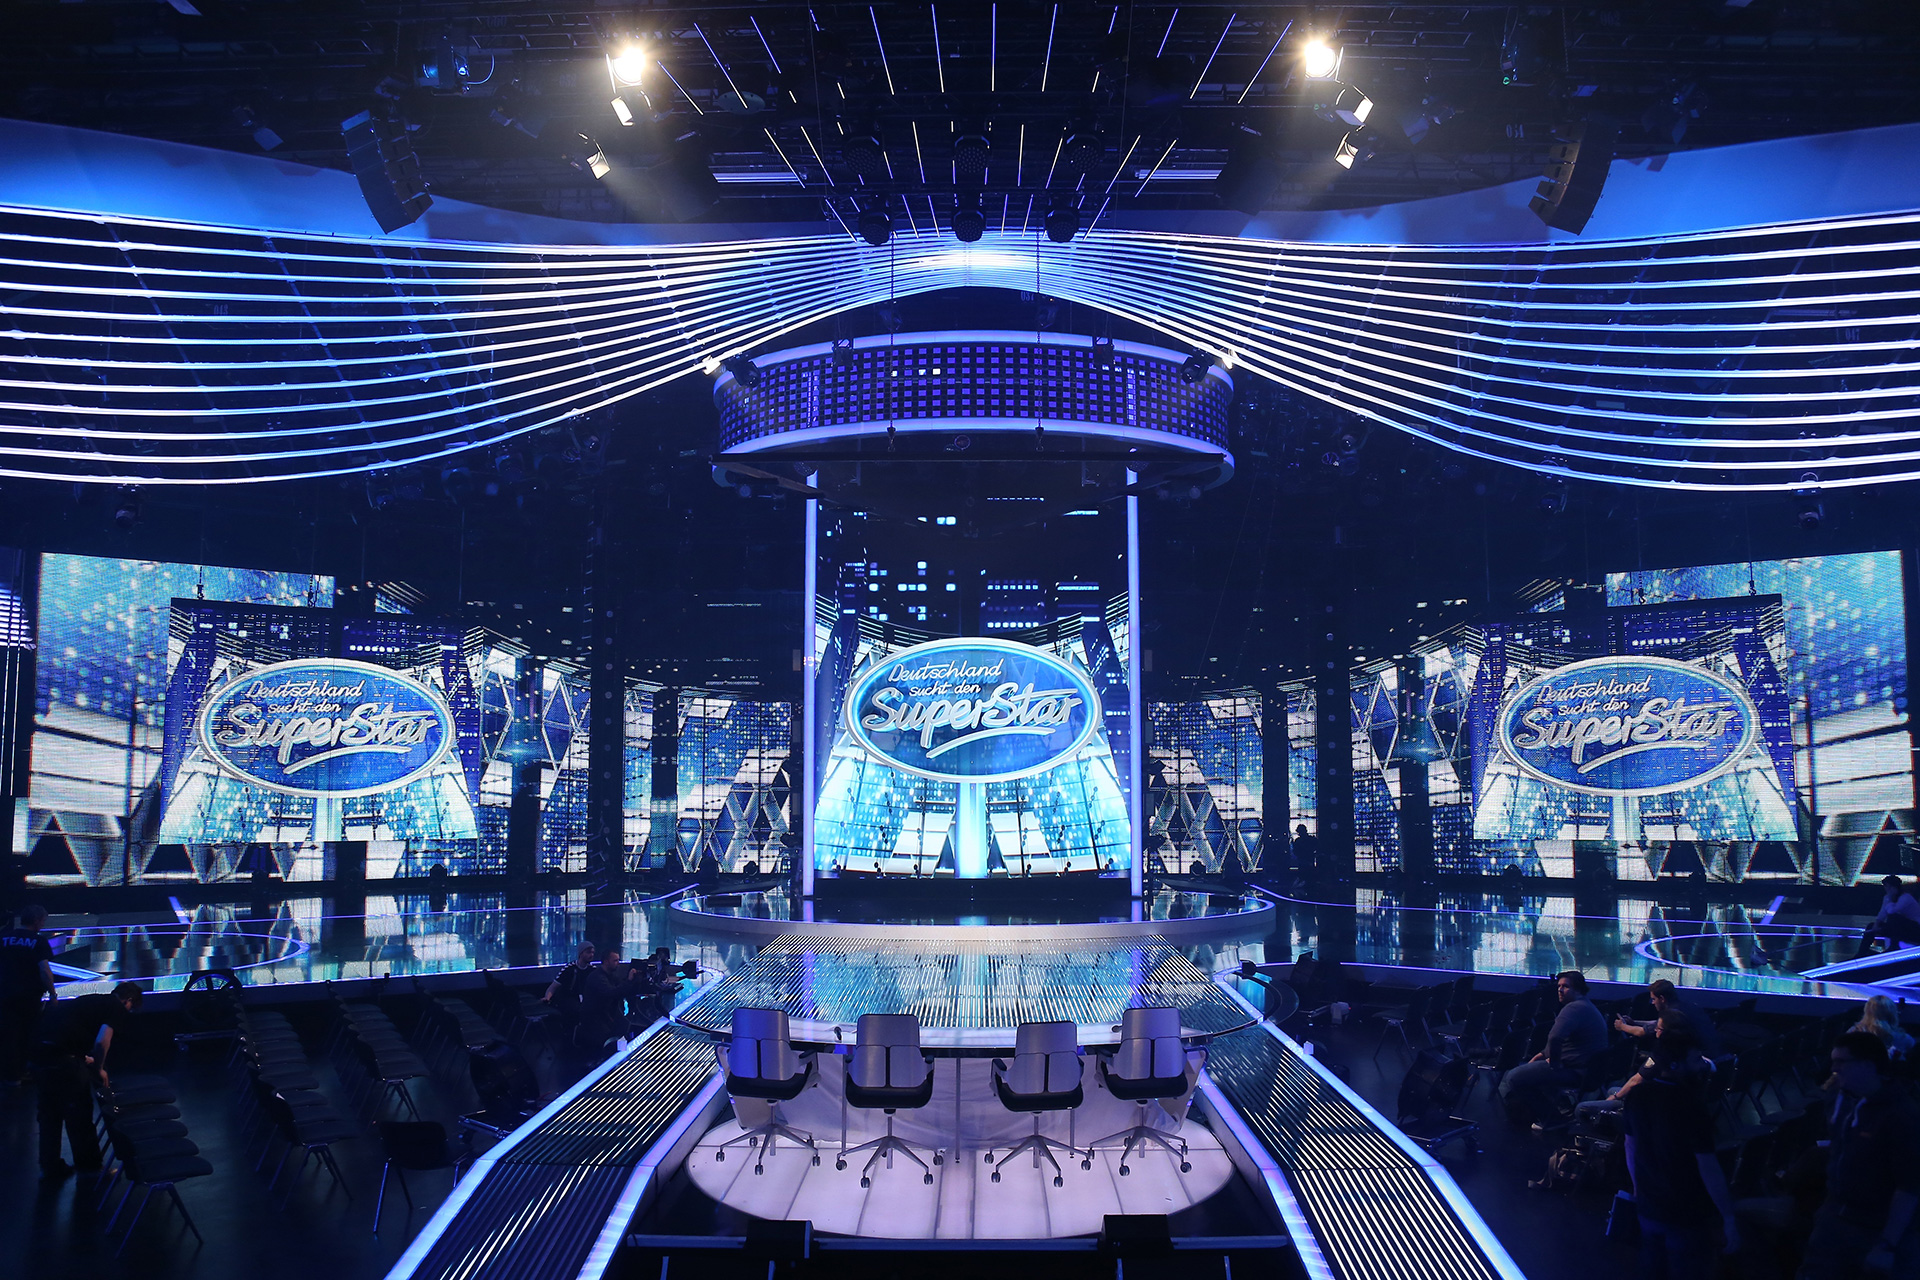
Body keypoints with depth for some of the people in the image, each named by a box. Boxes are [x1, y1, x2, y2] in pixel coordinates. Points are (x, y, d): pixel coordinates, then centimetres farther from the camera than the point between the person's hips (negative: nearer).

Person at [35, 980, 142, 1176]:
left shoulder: (89, 1000, 26)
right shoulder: (117, 1008, 2)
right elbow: (102, 1041, -11)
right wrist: (99, 1069, 5)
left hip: (41, 1055, 8)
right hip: (64, 1060, -8)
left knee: (49, 1115, 22)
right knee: (79, 1116, 9)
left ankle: (49, 1166, 33)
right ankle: (89, 1167, 21)